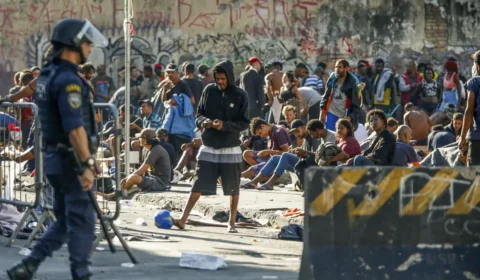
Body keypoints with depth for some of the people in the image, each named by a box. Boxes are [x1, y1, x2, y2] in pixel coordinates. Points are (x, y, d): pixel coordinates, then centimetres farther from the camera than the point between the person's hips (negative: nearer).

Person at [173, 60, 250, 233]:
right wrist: (204, 121, -13)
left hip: (231, 149, -1)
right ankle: (183, 219, 0)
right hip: (208, 148, 1)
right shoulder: (209, 91, 2)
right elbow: (199, 113, 10)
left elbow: (244, 123, -6)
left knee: (233, 189, 6)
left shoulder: (240, 96, -5)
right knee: (199, 185, -1)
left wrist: (225, 125, -20)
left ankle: (232, 223, 18)